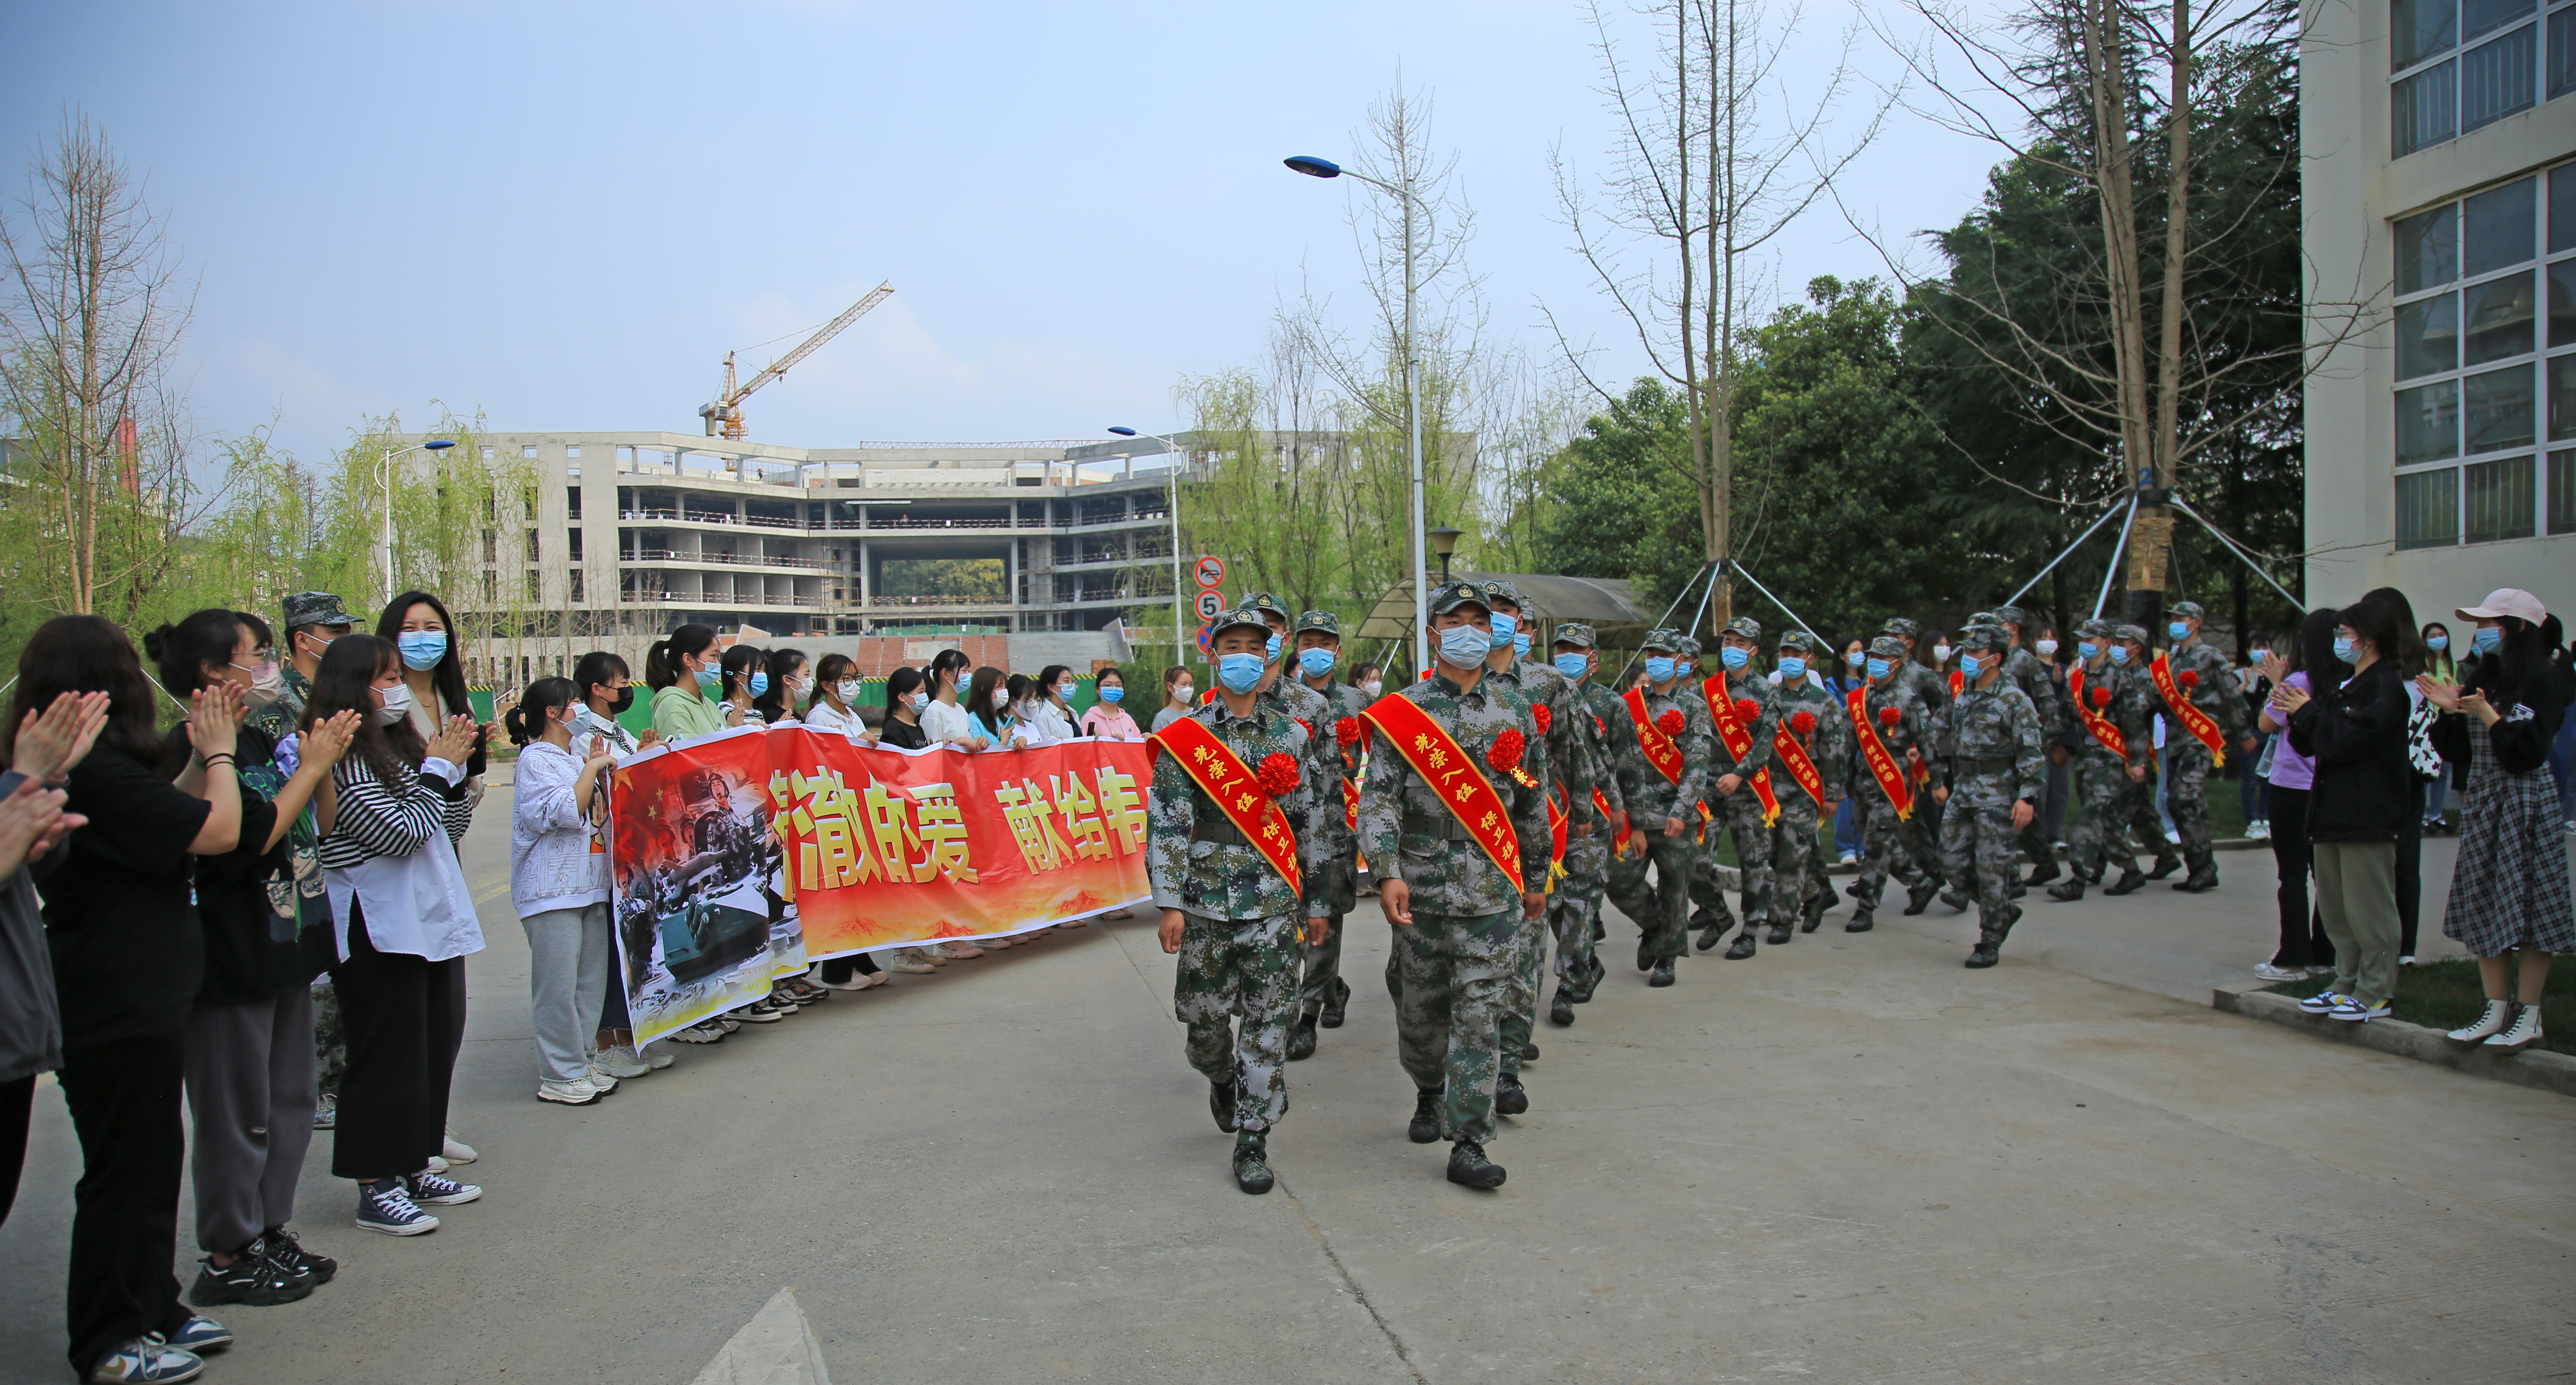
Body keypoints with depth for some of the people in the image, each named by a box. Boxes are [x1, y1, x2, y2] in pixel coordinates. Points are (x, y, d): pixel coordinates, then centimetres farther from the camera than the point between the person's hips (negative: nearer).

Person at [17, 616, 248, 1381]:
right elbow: (218, 831, -22)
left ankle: (152, 1310, 33)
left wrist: (204, 751, 12)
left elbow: (171, 818, 18)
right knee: (123, 1174, 3)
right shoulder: (99, 772, -24)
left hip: (137, 1001, 10)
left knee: (151, 1162, 20)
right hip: (119, 1009, -10)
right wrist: (218, 751, -7)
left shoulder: (84, 768, 7)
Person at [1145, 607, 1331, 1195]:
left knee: (1268, 1023, -1)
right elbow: (1166, 824, -5)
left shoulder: (1289, 736, 5)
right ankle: (1223, 1080, 41)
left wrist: (1316, 902, 10)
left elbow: (1309, 823, 10)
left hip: (1273, 903, 1)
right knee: (1204, 1019, 9)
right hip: (1205, 903, 0)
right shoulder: (1184, 738, 0)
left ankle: (1253, 1139, 8)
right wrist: (1170, 903, -12)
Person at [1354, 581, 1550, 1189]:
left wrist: (1536, 879, 19)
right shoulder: (1400, 715, -1)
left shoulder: (1512, 718, 7)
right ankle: (1430, 1094, 40)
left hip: (1494, 894, 1)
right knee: (1421, 1013, 12)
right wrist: (1388, 872, -21)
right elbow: (1378, 797, -8)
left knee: (1480, 1019, -3)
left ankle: (1468, 1145, 1)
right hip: (1421, 892, -1)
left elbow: (1531, 806, 15)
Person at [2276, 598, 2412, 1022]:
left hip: (2368, 816, -9)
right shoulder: (2344, 687, 16)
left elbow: (2346, 741, -23)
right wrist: (2297, 715, 0)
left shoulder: (2385, 688, -12)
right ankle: (2348, 984, 21)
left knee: (2367, 907, -4)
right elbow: (2311, 745, 17)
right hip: (2333, 812, 9)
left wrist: (2308, 712, -11)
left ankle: (2375, 993, 3)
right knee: (2334, 905, 13)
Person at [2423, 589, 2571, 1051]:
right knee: (2483, 908, 8)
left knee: (2528, 906, -3)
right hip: (2481, 801, 7)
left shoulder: (2542, 681, -10)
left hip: (2525, 802, -7)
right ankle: (2497, 1009, 16)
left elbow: (2529, 753, -16)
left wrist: (2488, 716, -19)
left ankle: (2529, 1016, 5)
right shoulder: (2480, 681, 10)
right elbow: (2456, 751, 10)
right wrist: (2450, 710, -4)